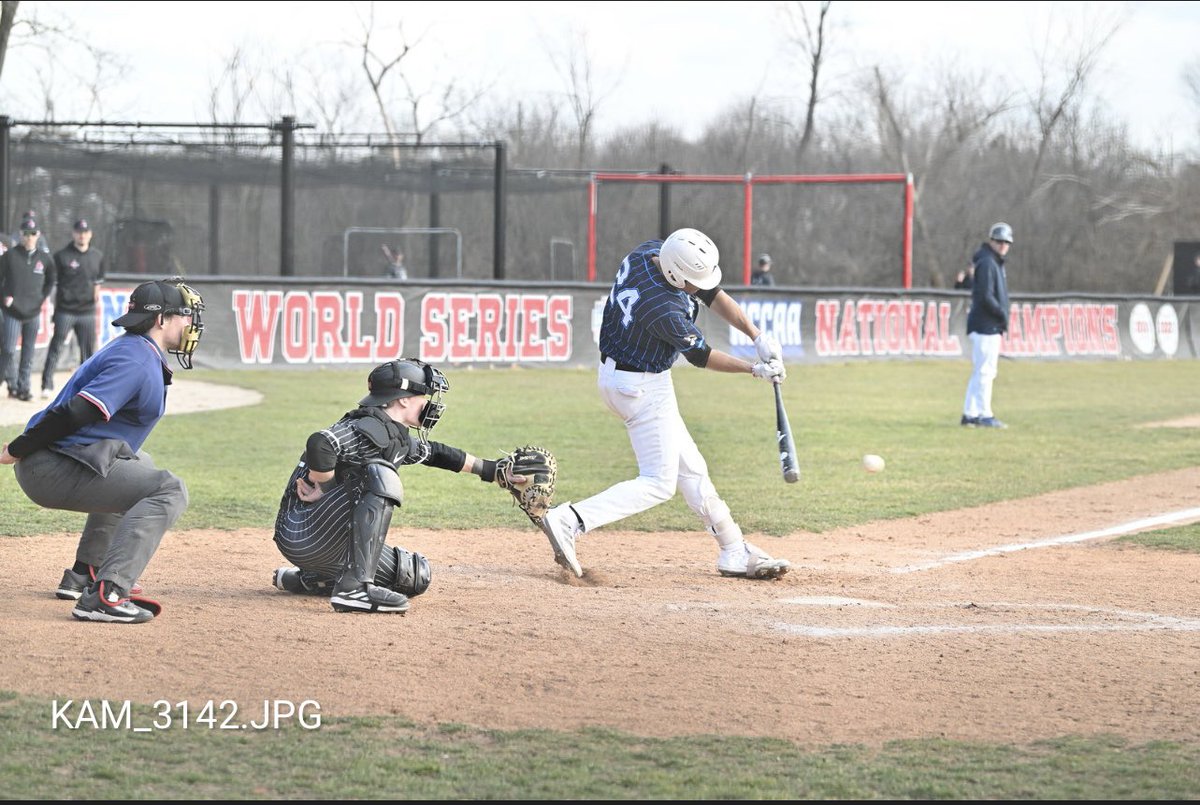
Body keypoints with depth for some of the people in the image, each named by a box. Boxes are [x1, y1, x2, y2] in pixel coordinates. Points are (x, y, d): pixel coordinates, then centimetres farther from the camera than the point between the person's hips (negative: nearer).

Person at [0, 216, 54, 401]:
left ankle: (24, 387, 12)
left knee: (28, 354, 5)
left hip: (33, 313, 2)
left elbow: (50, 281, 19)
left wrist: (42, 297, 7)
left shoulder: (44, 258, 5)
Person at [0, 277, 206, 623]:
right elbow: (75, 412, -24)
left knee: (139, 466, 35)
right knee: (168, 490, -18)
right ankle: (105, 594, -29)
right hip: (55, 471, -11)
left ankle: (84, 575, 33)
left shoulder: (131, 350, 19)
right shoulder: (137, 361, -16)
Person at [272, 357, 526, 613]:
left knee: (415, 577, 10)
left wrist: (493, 472, 36)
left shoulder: (400, 440, 13)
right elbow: (319, 445, -36)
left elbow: (435, 453, 32)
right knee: (380, 476, -25)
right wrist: (326, 490, -20)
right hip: (300, 532, -10)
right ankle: (353, 587, -32)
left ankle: (303, 581, 19)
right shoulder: (372, 429, -19)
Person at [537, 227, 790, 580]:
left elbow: (714, 295, -1)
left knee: (690, 469, 15)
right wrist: (755, 370, -4)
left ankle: (734, 552, 23)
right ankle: (570, 521, -13)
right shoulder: (663, 308, -32)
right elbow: (700, 356, -15)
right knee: (658, 483, -3)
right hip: (643, 388, -10)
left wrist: (758, 336, -8)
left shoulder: (649, 251, -8)